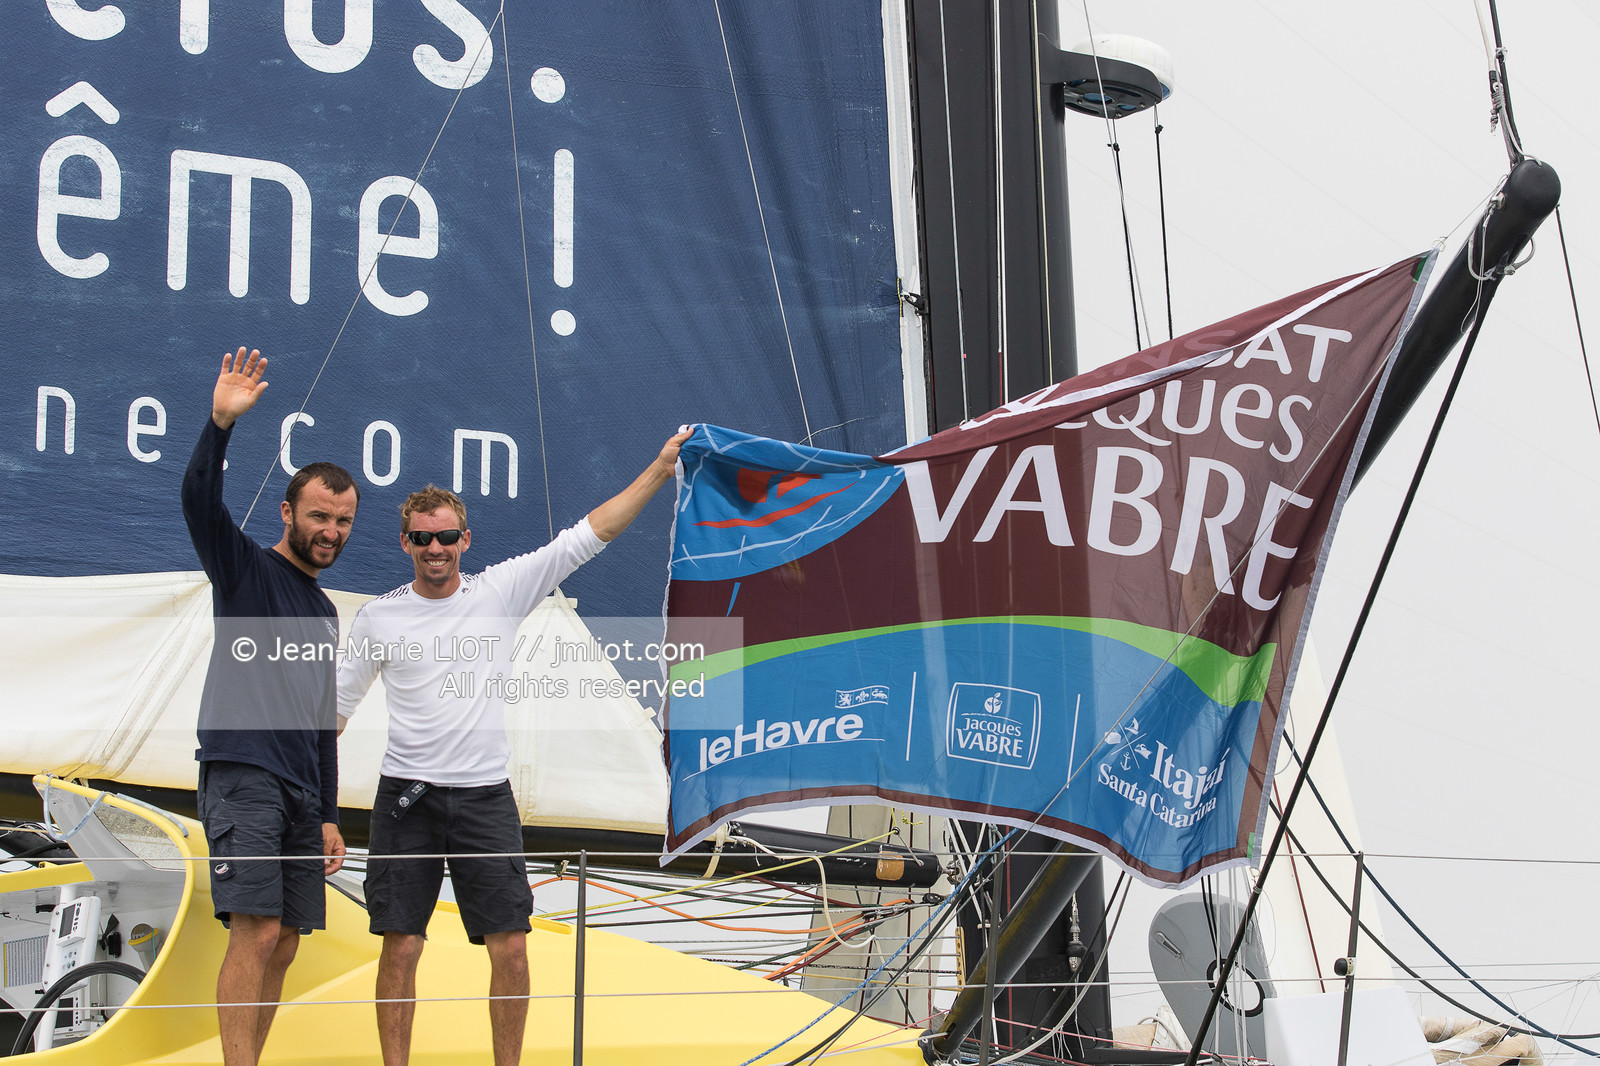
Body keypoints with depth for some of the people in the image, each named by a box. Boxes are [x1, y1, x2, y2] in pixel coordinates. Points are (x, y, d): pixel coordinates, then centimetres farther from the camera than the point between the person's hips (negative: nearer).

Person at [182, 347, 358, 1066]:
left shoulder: (325, 614, 22)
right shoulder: (245, 567, 4)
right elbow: (199, 499, -16)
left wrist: (328, 815, 20)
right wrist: (221, 424, -31)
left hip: (301, 791, 7)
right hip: (243, 772, -7)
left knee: (283, 945, 6)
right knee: (256, 930, -16)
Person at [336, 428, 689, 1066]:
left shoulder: (502, 591, 1)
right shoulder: (379, 616, 4)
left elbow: (585, 537, -1)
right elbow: (336, 703, 14)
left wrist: (659, 470, -6)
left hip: (486, 797, 0)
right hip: (406, 797, 0)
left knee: (510, 947, -1)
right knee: (400, 947, 0)